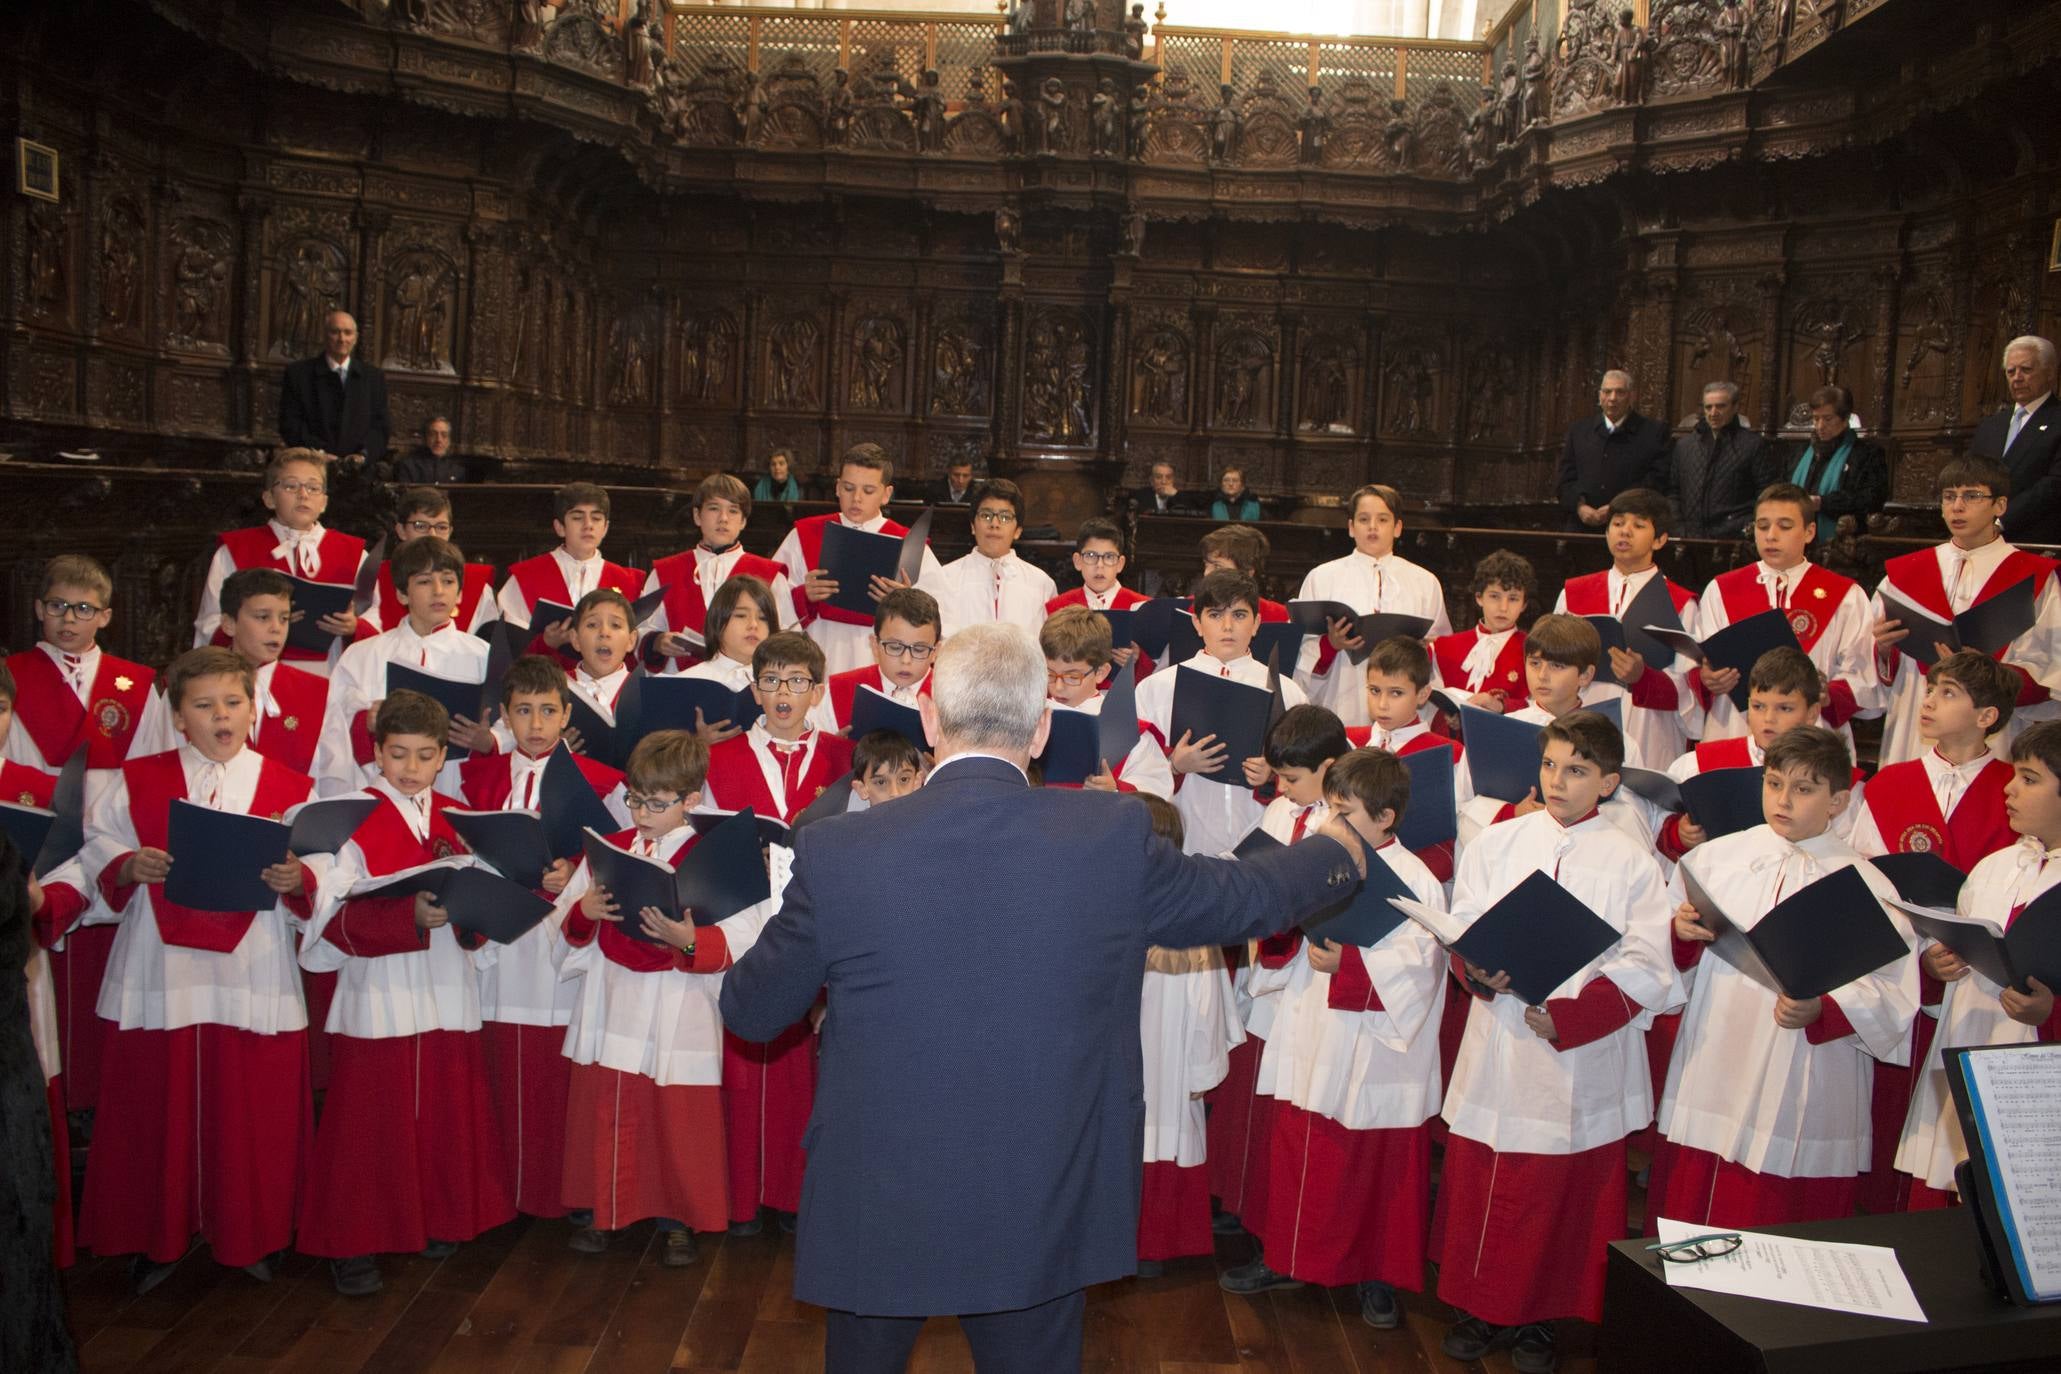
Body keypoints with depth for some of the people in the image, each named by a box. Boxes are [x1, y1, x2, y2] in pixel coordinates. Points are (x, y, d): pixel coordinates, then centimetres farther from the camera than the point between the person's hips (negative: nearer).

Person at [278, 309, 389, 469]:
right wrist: (318, 453, -10)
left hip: (360, 469, 1)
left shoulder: (374, 377, 15)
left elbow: (379, 427, 9)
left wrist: (363, 454, -9)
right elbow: (290, 425, 4)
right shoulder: (297, 373, 10)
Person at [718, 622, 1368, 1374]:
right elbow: (1241, 899, 4)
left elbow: (750, 1011, -2)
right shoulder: (1113, 835, -14)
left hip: (879, 1212, 0)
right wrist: (1336, 852, 25)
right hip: (1044, 1214, 1)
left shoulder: (836, 852, -15)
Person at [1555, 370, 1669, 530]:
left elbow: (1656, 480, -2)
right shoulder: (1578, 430, 15)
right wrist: (1579, 505, -9)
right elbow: (1566, 478, 11)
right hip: (1582, 527, 2)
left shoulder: (1653, 432, 6)